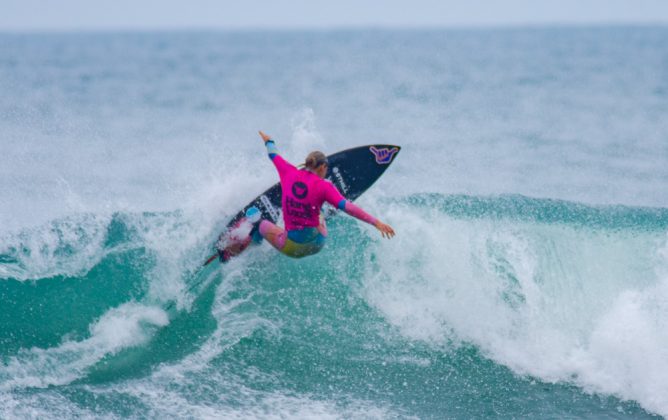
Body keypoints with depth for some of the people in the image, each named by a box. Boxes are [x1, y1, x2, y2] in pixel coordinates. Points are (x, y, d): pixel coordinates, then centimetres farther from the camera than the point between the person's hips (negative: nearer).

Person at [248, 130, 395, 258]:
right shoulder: (323, 186, -13)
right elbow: (348, 207, -21)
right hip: (316, 244, 0)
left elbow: (273, 155, 17)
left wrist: (268, 142, 39)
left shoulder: (289, 173, -3)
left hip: (291, 248, 0)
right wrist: (376, 222, -24)